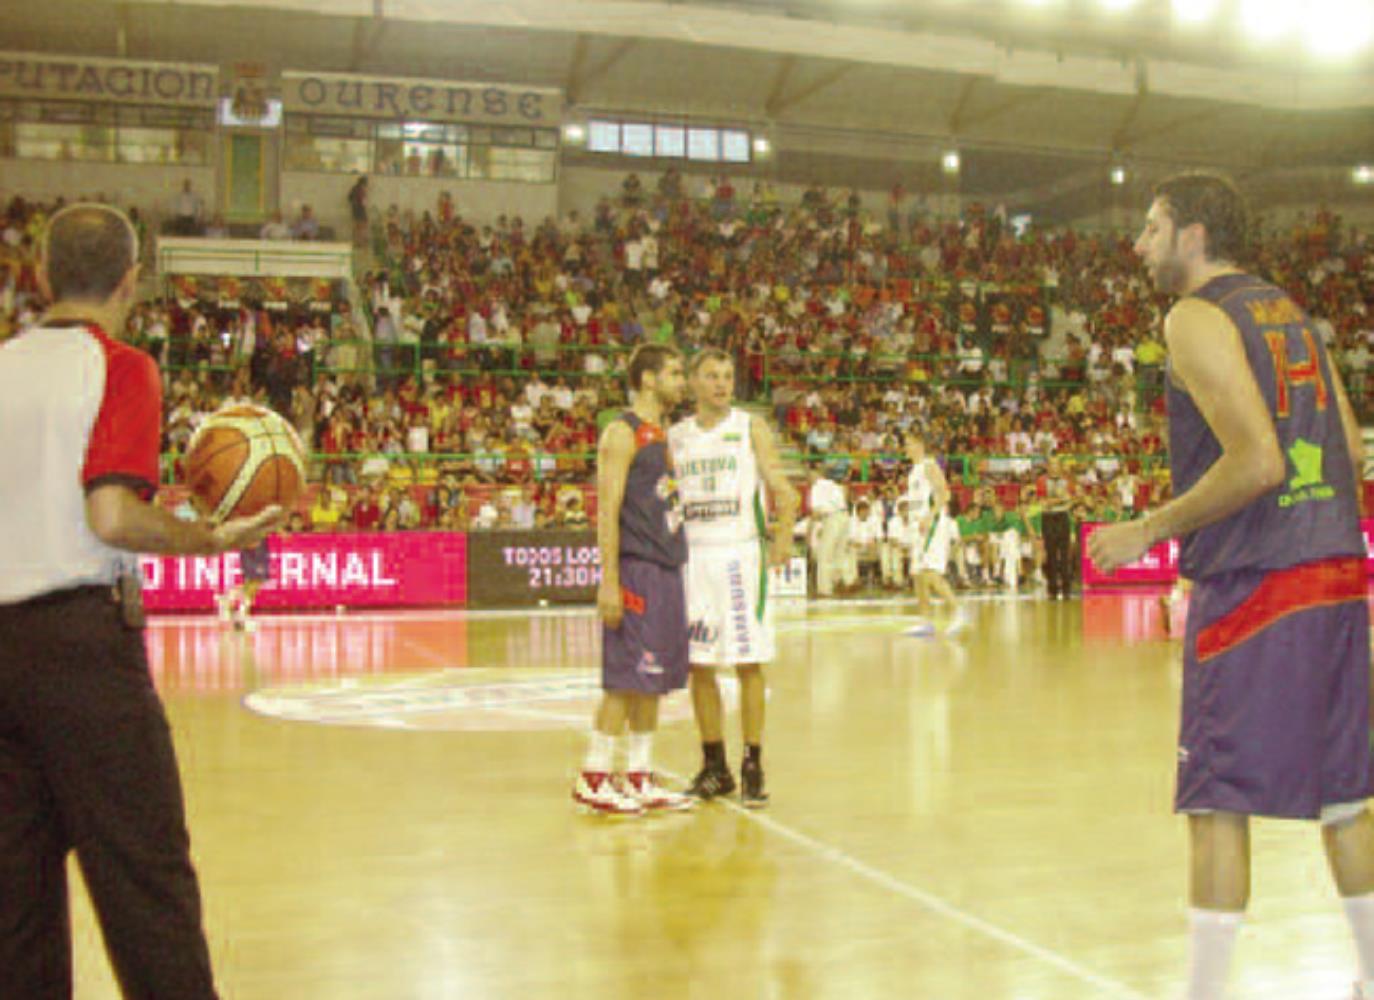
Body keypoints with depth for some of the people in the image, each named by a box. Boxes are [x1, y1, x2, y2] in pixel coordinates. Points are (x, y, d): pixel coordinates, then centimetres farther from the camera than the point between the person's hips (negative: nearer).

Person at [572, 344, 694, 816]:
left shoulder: (663, 435, 18)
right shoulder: (622, 433, -9)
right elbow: (608, 511, -15)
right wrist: (609, 580, -20)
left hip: (667, 569, 9)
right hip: (635, 569, -9)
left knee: (656, 679, 10)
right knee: (626, 679, -6)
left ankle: (640, 779, 17)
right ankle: (593, 778, 3)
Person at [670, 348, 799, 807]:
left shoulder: (751, 428, 2)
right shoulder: (674, 437, 10)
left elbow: (780, 487, -4)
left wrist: (784, 536, -17)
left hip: (741, 552, -3)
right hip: (693, 556, 3)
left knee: (749, 664, -3)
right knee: (698, 665, 5)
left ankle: (753, 768, 5)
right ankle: (714, 767, 16)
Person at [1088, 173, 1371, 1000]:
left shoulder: (1197, 318, -9)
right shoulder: (1288, 311, 17)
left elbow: (1257, 461, -20)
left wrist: (1148, 531, -12)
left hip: (1255, 585, -9)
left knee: (1218, 800, -1)